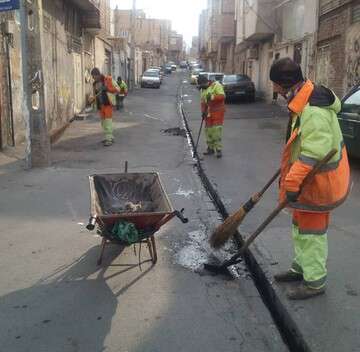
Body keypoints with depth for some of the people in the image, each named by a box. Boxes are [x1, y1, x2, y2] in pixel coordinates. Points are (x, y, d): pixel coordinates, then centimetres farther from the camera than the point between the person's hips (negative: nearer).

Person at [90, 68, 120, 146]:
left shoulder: (108, 79, -5)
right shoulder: (95, 84, 13)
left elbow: (117, 89, -6)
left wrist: (107, 89, -19)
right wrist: (92, 99, 0)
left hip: (108, 103, -7)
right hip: (100, 105, 7)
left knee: (108, 120, -12)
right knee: (103, 121, 9)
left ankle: (109, 139, -11)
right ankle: (110, 137, 20)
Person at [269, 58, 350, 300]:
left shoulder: (313, 112, -30)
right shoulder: (309, 95, 3)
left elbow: (314, 154, -35)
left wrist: (293, 183, -34)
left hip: (316, 183, -10)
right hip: (309, 178, 10)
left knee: (311, 231, 3)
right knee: (300, 226, 22)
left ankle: (315, 282, 19)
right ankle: (301, 268, 39)